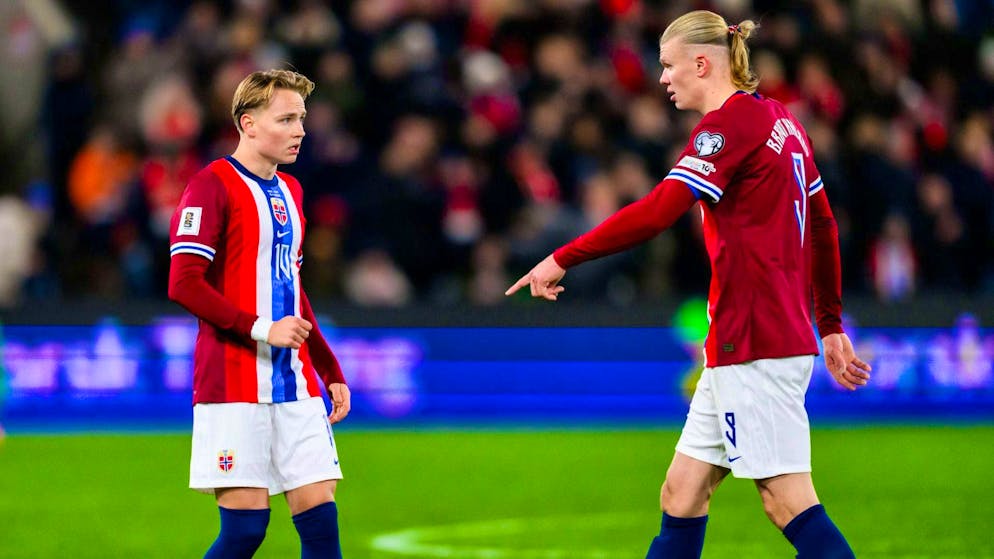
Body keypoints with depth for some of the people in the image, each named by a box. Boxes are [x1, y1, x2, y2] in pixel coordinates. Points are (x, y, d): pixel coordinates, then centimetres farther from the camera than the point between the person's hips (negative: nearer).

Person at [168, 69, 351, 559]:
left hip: (295, 385, 7)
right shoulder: (213, 186, -7)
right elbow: (183, 285, -15)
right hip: (234, 385, -7)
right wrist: (261, 330, -19)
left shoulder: (289, 191, 17)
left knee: (320, 513, -1)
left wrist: (331, 372, 22)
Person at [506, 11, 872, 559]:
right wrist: (831, 326, 29)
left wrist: (563, 259, -18)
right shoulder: (781, 121, 16)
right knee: (681, 494, 9)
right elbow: (823, 227, 23)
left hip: (755, 347, -9)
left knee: (788, 499, -9)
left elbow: (657, 212, -23)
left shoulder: (730, 122, -12)